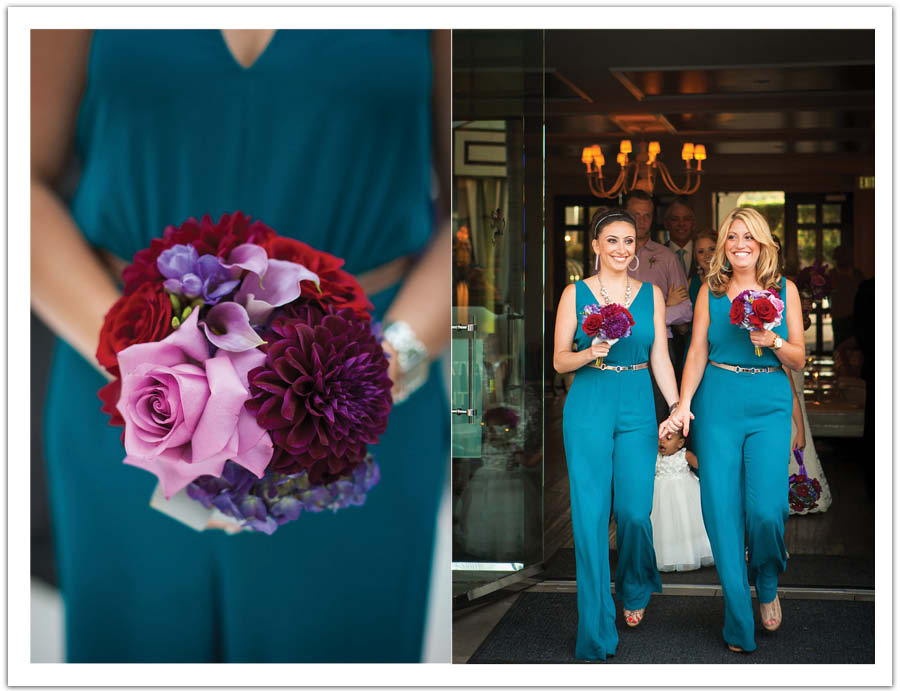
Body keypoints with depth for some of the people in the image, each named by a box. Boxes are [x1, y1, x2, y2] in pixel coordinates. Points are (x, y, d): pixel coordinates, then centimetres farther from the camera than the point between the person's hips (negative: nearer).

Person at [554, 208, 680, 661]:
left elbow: (660, 358, 8)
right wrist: (592, 352, -18)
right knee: (590, 514, -4)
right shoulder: (575, 293, 2)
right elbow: (559, 361, 1)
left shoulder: (651, 295, 8)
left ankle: (635, 592, 32)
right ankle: (596, 638, 4)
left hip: (637, 408, 2)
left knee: (635, 512, -1)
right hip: (588, 407, -2)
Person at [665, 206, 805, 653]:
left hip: (770, 405, 0)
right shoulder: (710, 291, 7)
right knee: (722, 508, -2)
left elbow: (799, 360, 7)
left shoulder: (785, 290, 6)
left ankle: (768, 585, 21)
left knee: (766, 508, -12)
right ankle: (739, 625, 11)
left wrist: (774, 342, -14)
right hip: (718, 403, 1)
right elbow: (697, 353, 5)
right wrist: (683, 406, -8)